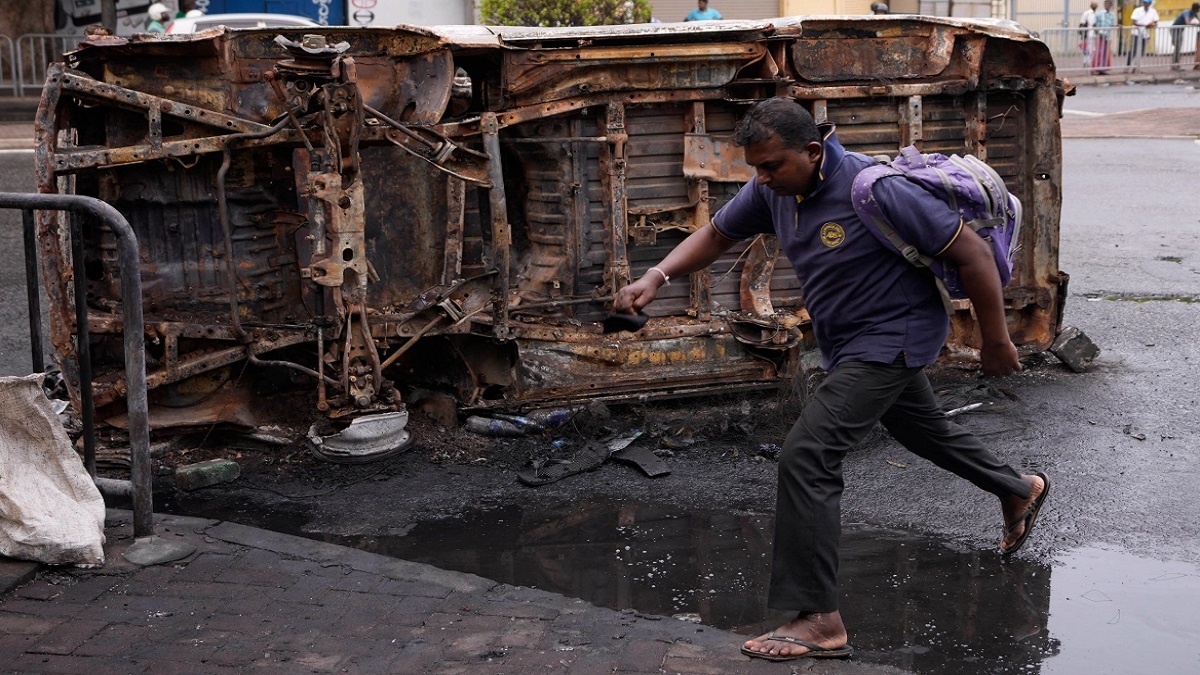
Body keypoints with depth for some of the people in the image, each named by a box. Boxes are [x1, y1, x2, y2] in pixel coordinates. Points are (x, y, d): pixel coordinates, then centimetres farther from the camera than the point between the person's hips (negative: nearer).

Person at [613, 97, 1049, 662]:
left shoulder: (873, 191, -30)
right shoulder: (773, 189, -9)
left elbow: (972, 253, -22)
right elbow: (715, 236, 5)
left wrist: (996, 342, -14)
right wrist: (656, 277, -14)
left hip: (890, 338, -9)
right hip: (849, 343, 9)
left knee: (806, 456, -20)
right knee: (924, 430, 29)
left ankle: (817, 620, -16)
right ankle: (1018, 491, 58)